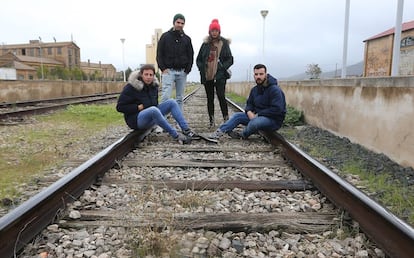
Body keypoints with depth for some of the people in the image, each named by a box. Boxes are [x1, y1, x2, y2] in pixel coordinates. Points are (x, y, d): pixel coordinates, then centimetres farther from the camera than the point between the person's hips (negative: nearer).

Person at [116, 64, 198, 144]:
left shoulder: (153, 85, 9)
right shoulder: (130, 88, -12)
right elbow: (120, 107, -12)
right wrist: (138, 107, -19)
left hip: (151, 115, 7)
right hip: (136, 120, -7)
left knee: (172, 102, -7)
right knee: (153, 110, -39)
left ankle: (186, 130, -16)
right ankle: (176, 136, -35)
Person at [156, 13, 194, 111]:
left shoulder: (187, 39, 10)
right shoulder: (165, 36, 3)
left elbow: (191, 55, 13)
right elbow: (159, 54, 3)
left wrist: (188, 69, 0)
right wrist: (163, 68, -8)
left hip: (182, 72, 3)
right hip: (168, 71, -3)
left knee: (180, 98, 7)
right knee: (165, 96, -13)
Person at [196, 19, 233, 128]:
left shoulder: (224, 43, 5)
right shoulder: (205, 44, 11)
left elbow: (230, 60, 4)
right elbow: (198, 59, 15)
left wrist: (222, 67, -10)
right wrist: (202, 68, -2)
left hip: (219, 76, -3)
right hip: (207, 76, 3)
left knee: (221, 97, -13)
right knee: (210, 99, 7)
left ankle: (226, 118, -4)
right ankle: (212, 121, 14)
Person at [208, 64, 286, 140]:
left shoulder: (275, 90, -17)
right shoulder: (254, 90, 8)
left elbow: (277, 109, -24)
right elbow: (249, 103, 17)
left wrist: (258, 114, -20)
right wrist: (249, 112, -8)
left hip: (274, 120, -8)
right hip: (257, 116, 8)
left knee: (255, 122, -35)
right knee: (237, 115, -4)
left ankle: (242, 135, -7)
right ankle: (220, 131, -19)